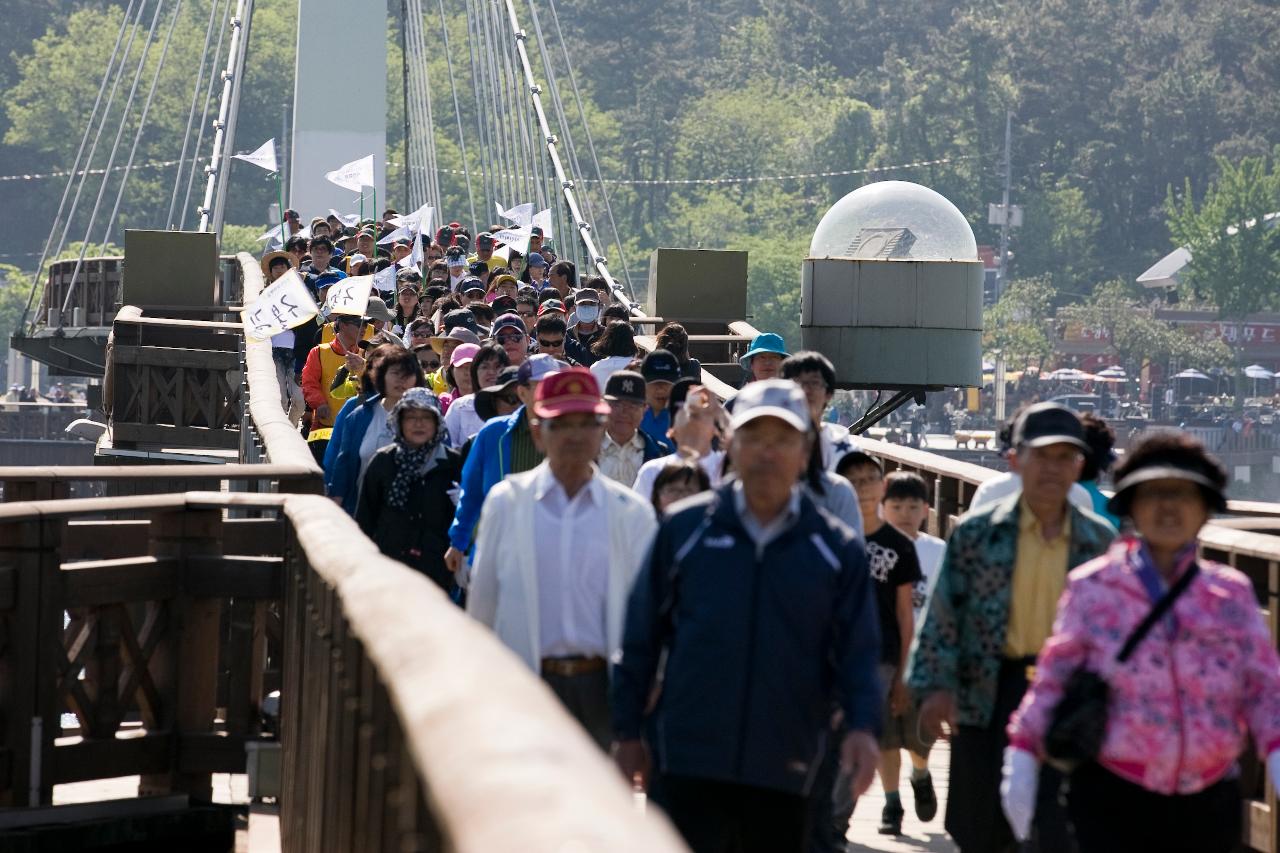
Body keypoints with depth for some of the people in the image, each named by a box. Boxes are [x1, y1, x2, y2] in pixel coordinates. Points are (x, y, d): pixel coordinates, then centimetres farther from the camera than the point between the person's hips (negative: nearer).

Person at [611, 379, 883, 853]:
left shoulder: (836, 548, 5)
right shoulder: (685, 529, 3)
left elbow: (857, 651, 4)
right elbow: (641, 638, 6)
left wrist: (862, 726, -13)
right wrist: (628, 733, 5)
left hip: (784, 771, 2)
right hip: (690, 760, -2)